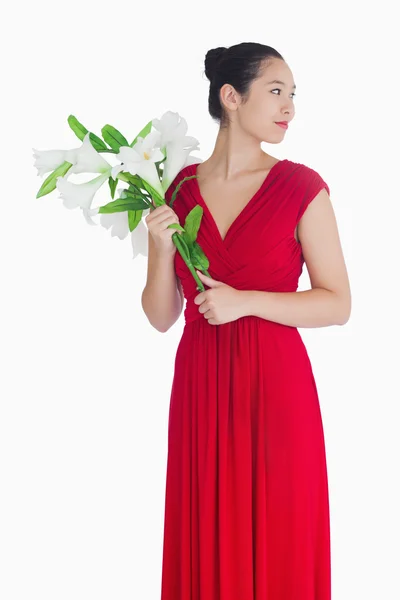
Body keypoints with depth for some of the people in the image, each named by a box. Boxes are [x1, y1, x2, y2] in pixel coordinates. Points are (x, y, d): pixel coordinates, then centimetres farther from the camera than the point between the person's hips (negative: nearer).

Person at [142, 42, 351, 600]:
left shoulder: (302, 187, -5)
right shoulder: (177, 189, 4)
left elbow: (337, 304, -5)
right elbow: (161, 316, 5)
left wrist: (244, 302, -15)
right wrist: (161, 249, -11)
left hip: (275, 386, -2)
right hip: (200, 388, 3)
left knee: (276, 544, 8)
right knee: (205, 547, 12)